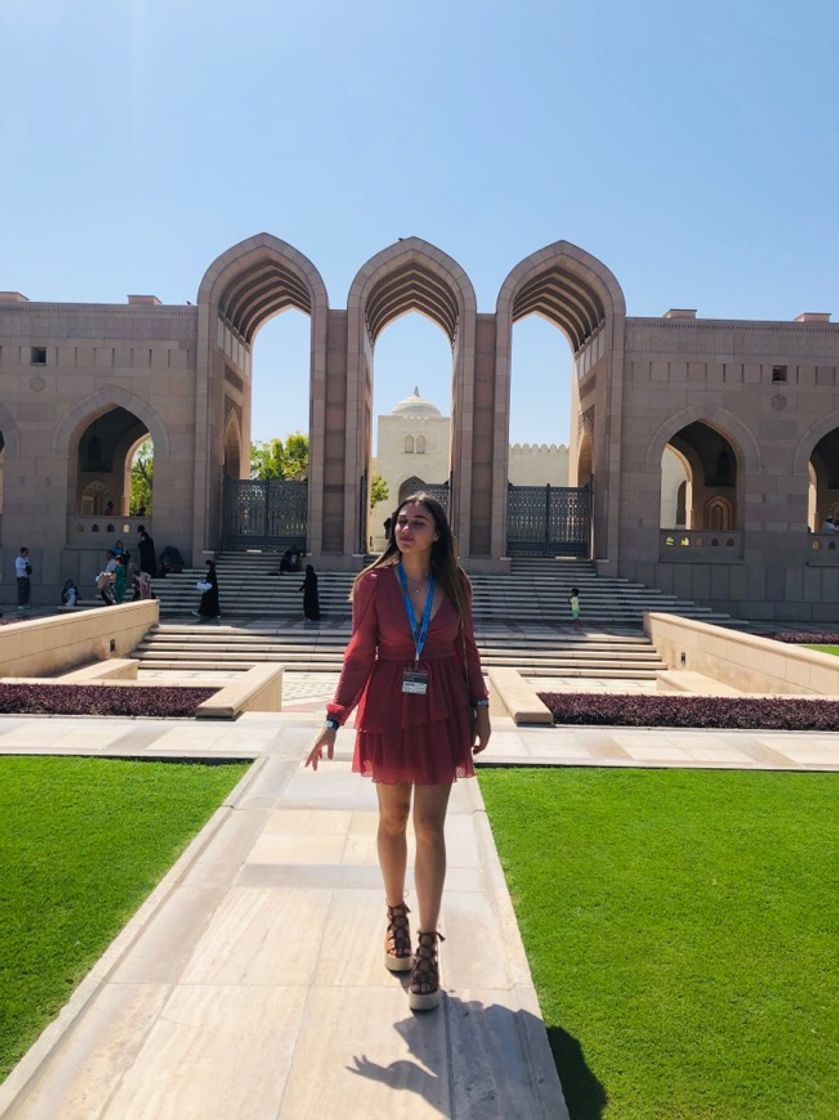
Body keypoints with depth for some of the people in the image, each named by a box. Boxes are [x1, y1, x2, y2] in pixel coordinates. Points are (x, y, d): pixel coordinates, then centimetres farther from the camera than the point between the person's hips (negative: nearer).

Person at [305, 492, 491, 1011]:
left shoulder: (455, 583, -1)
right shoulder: (374, 582, -5)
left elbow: (467, 648, 8)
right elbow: (360, 653, -3)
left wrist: (481, 707, 6)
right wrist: (334, 720, -7)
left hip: (441, 710, 0)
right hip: (388, 706, 0)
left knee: (429, 825, 0)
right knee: (393, 819, 13)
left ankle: (427, 948, 10)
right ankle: (396, 919, 35)